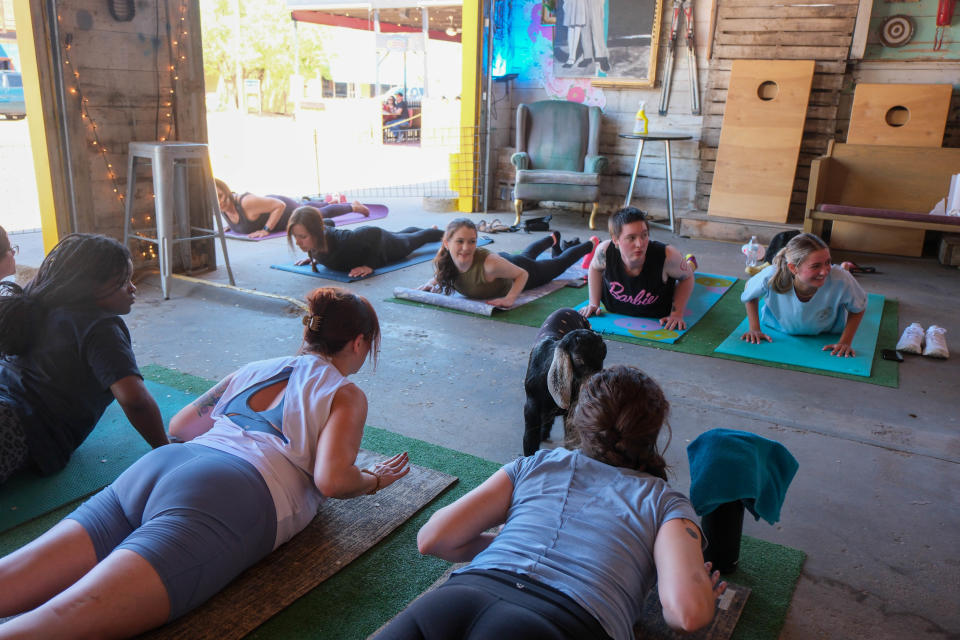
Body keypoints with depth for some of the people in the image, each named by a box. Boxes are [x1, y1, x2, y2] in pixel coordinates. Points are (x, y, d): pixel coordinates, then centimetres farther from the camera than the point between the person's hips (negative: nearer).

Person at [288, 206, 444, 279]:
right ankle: (436, 231, 69)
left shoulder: (342, 241, -50)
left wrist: (370, 265, -42)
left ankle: (442, 233, 60)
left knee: (414, 239, 27)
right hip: (361, 237, 7)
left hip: (381, 244, -7)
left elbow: (375, 233, -38)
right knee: (400, 234, 37)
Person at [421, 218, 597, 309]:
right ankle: (554, 238, 71)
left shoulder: (489, 263, -49)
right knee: (527, 254, 39)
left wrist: (510, 299, -48)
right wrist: (432, 282, -26)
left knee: (558, 264, 26)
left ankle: (590, 245, 56)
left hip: (518, 268, -5)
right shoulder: (443, 260, -33)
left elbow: (523, 274, -33)